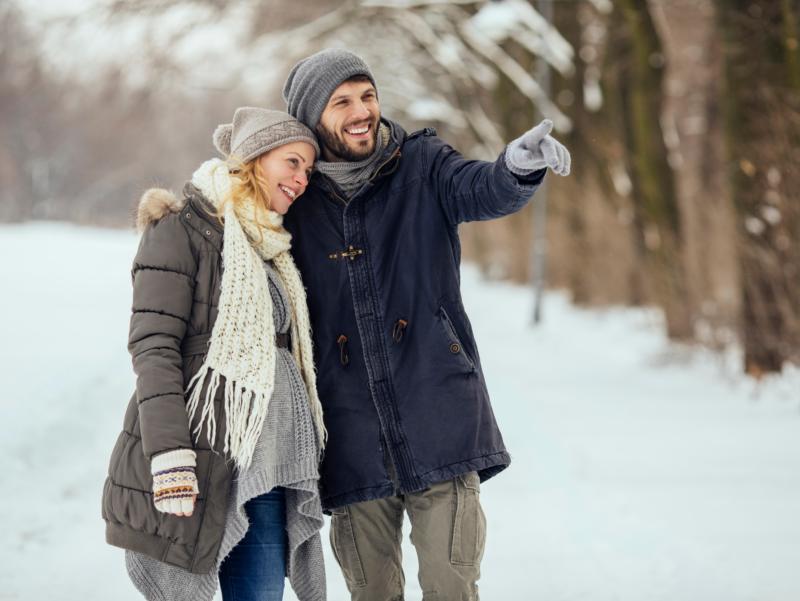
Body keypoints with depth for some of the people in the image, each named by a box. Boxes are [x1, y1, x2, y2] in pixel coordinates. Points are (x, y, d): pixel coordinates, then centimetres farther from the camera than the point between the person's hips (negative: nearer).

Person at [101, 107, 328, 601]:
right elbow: (153, 348, -12)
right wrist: (170, 459, -22)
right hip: (203, 455, -7)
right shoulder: (183, 231, -3)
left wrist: (303, 460, 20)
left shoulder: (273, 247, 20)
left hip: (263, 467, 7)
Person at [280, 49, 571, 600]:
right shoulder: (294, 199, 6)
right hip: (352, 436, 1)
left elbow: (477, 190, -19)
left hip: (438, 420, -1)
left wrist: (518, 167, -39)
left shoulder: (422, 166, 3)